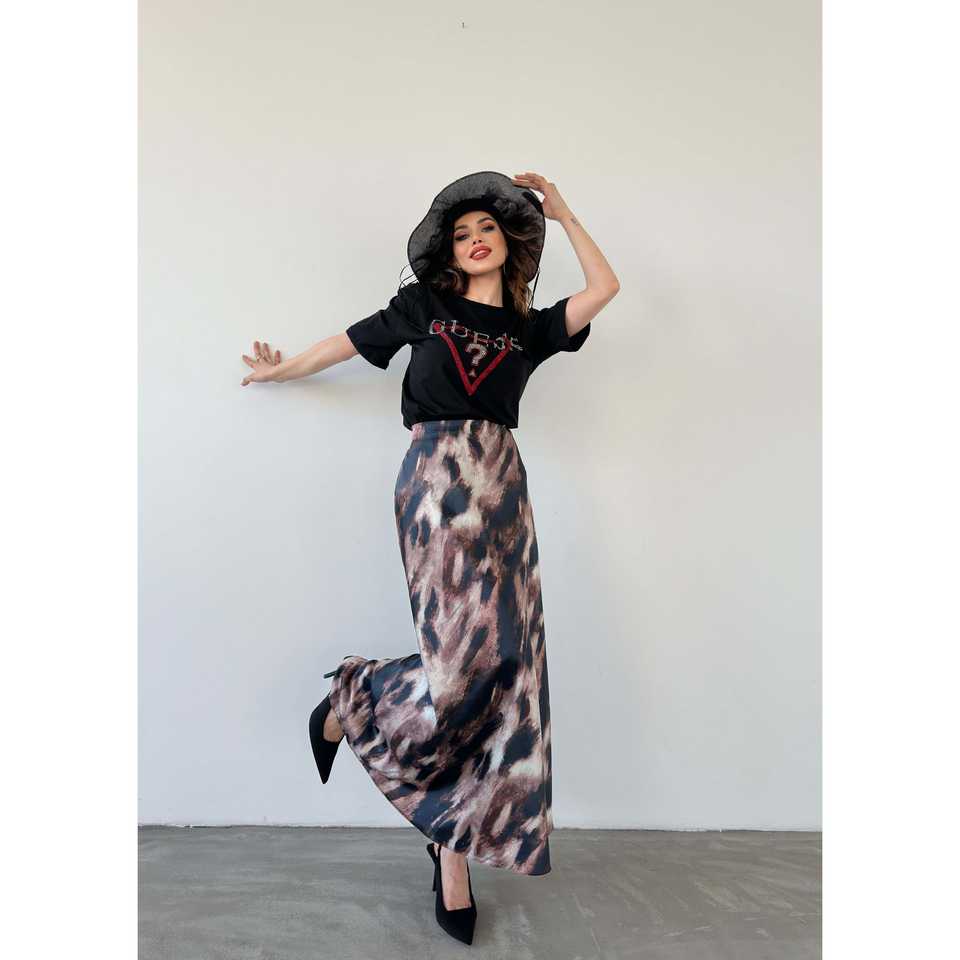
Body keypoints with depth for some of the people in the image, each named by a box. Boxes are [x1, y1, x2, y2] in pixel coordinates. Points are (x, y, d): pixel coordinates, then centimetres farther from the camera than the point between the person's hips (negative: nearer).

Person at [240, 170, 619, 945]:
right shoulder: (425, 305, 14)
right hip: (439, 474, -4)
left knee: (508, 664, -4)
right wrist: (282, 370, 28)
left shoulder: (530, 328, 19)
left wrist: (560, 210, 20)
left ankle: (454, 852, 8)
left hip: (502, 484, 4)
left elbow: (605, 286, 13)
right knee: (476, 646, -19)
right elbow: (351, 341, 20)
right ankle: (349, 702, 9)